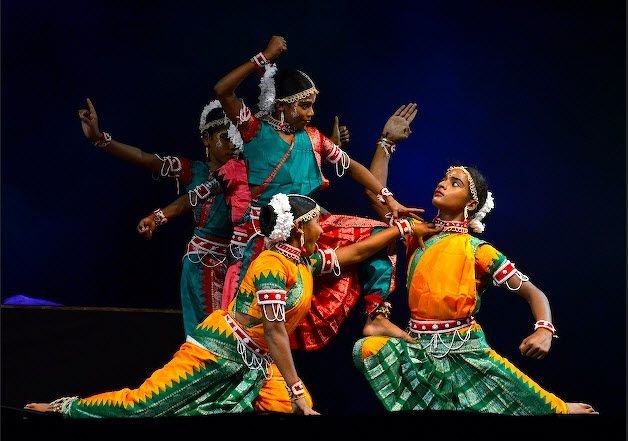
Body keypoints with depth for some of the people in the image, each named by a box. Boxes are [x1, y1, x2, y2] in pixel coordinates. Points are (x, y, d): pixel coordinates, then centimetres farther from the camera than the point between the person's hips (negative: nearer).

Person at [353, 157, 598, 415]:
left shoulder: (478, 251, -2)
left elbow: (533, 294, -1)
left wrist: (544, 331, -21)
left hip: (466, 351, -3)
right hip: (419, 350, 3)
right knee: (367, 350, -24)